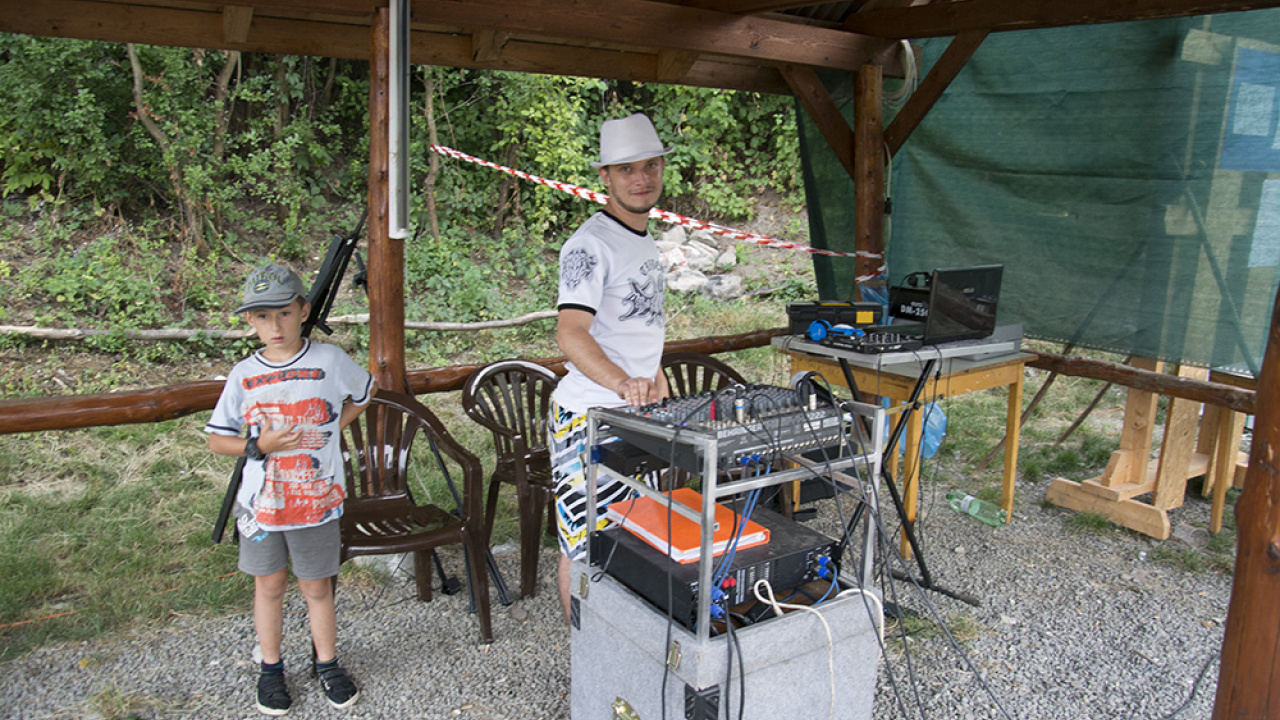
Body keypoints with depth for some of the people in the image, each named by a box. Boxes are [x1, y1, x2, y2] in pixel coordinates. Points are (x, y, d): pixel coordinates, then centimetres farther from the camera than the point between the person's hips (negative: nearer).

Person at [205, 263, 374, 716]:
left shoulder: (329, 361, -9)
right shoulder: (243, 376, -5)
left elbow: (363, 394, 11)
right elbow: (217, 440, 2)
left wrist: (330, 432, 0)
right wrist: (260, 446, -16)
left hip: (316, 500, -1)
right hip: (261, 503, 2)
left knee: (317, 588, 10)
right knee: (269, 585, 16)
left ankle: (327, 664, 30)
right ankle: (271, 668, 33)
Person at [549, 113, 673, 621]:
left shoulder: (644, 240, 13)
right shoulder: (591, 244, -17)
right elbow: (570, 334, -31)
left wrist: (655, 378, 22)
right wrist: (624, 384, -46)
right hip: (589, 415, -9)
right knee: (585, 547, -2)